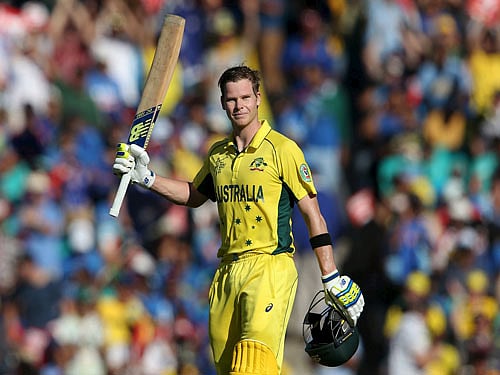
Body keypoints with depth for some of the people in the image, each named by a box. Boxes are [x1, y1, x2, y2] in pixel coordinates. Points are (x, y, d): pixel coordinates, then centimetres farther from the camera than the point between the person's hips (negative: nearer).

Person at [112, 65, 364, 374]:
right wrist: (146, 177, 21)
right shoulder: (218, 154, 14)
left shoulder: (282, 149, -3)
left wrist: (332, 279, -7)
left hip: (271, 268, -6)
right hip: (228, 271, 6)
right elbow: (194, 196, 34)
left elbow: (313, 215, -3)